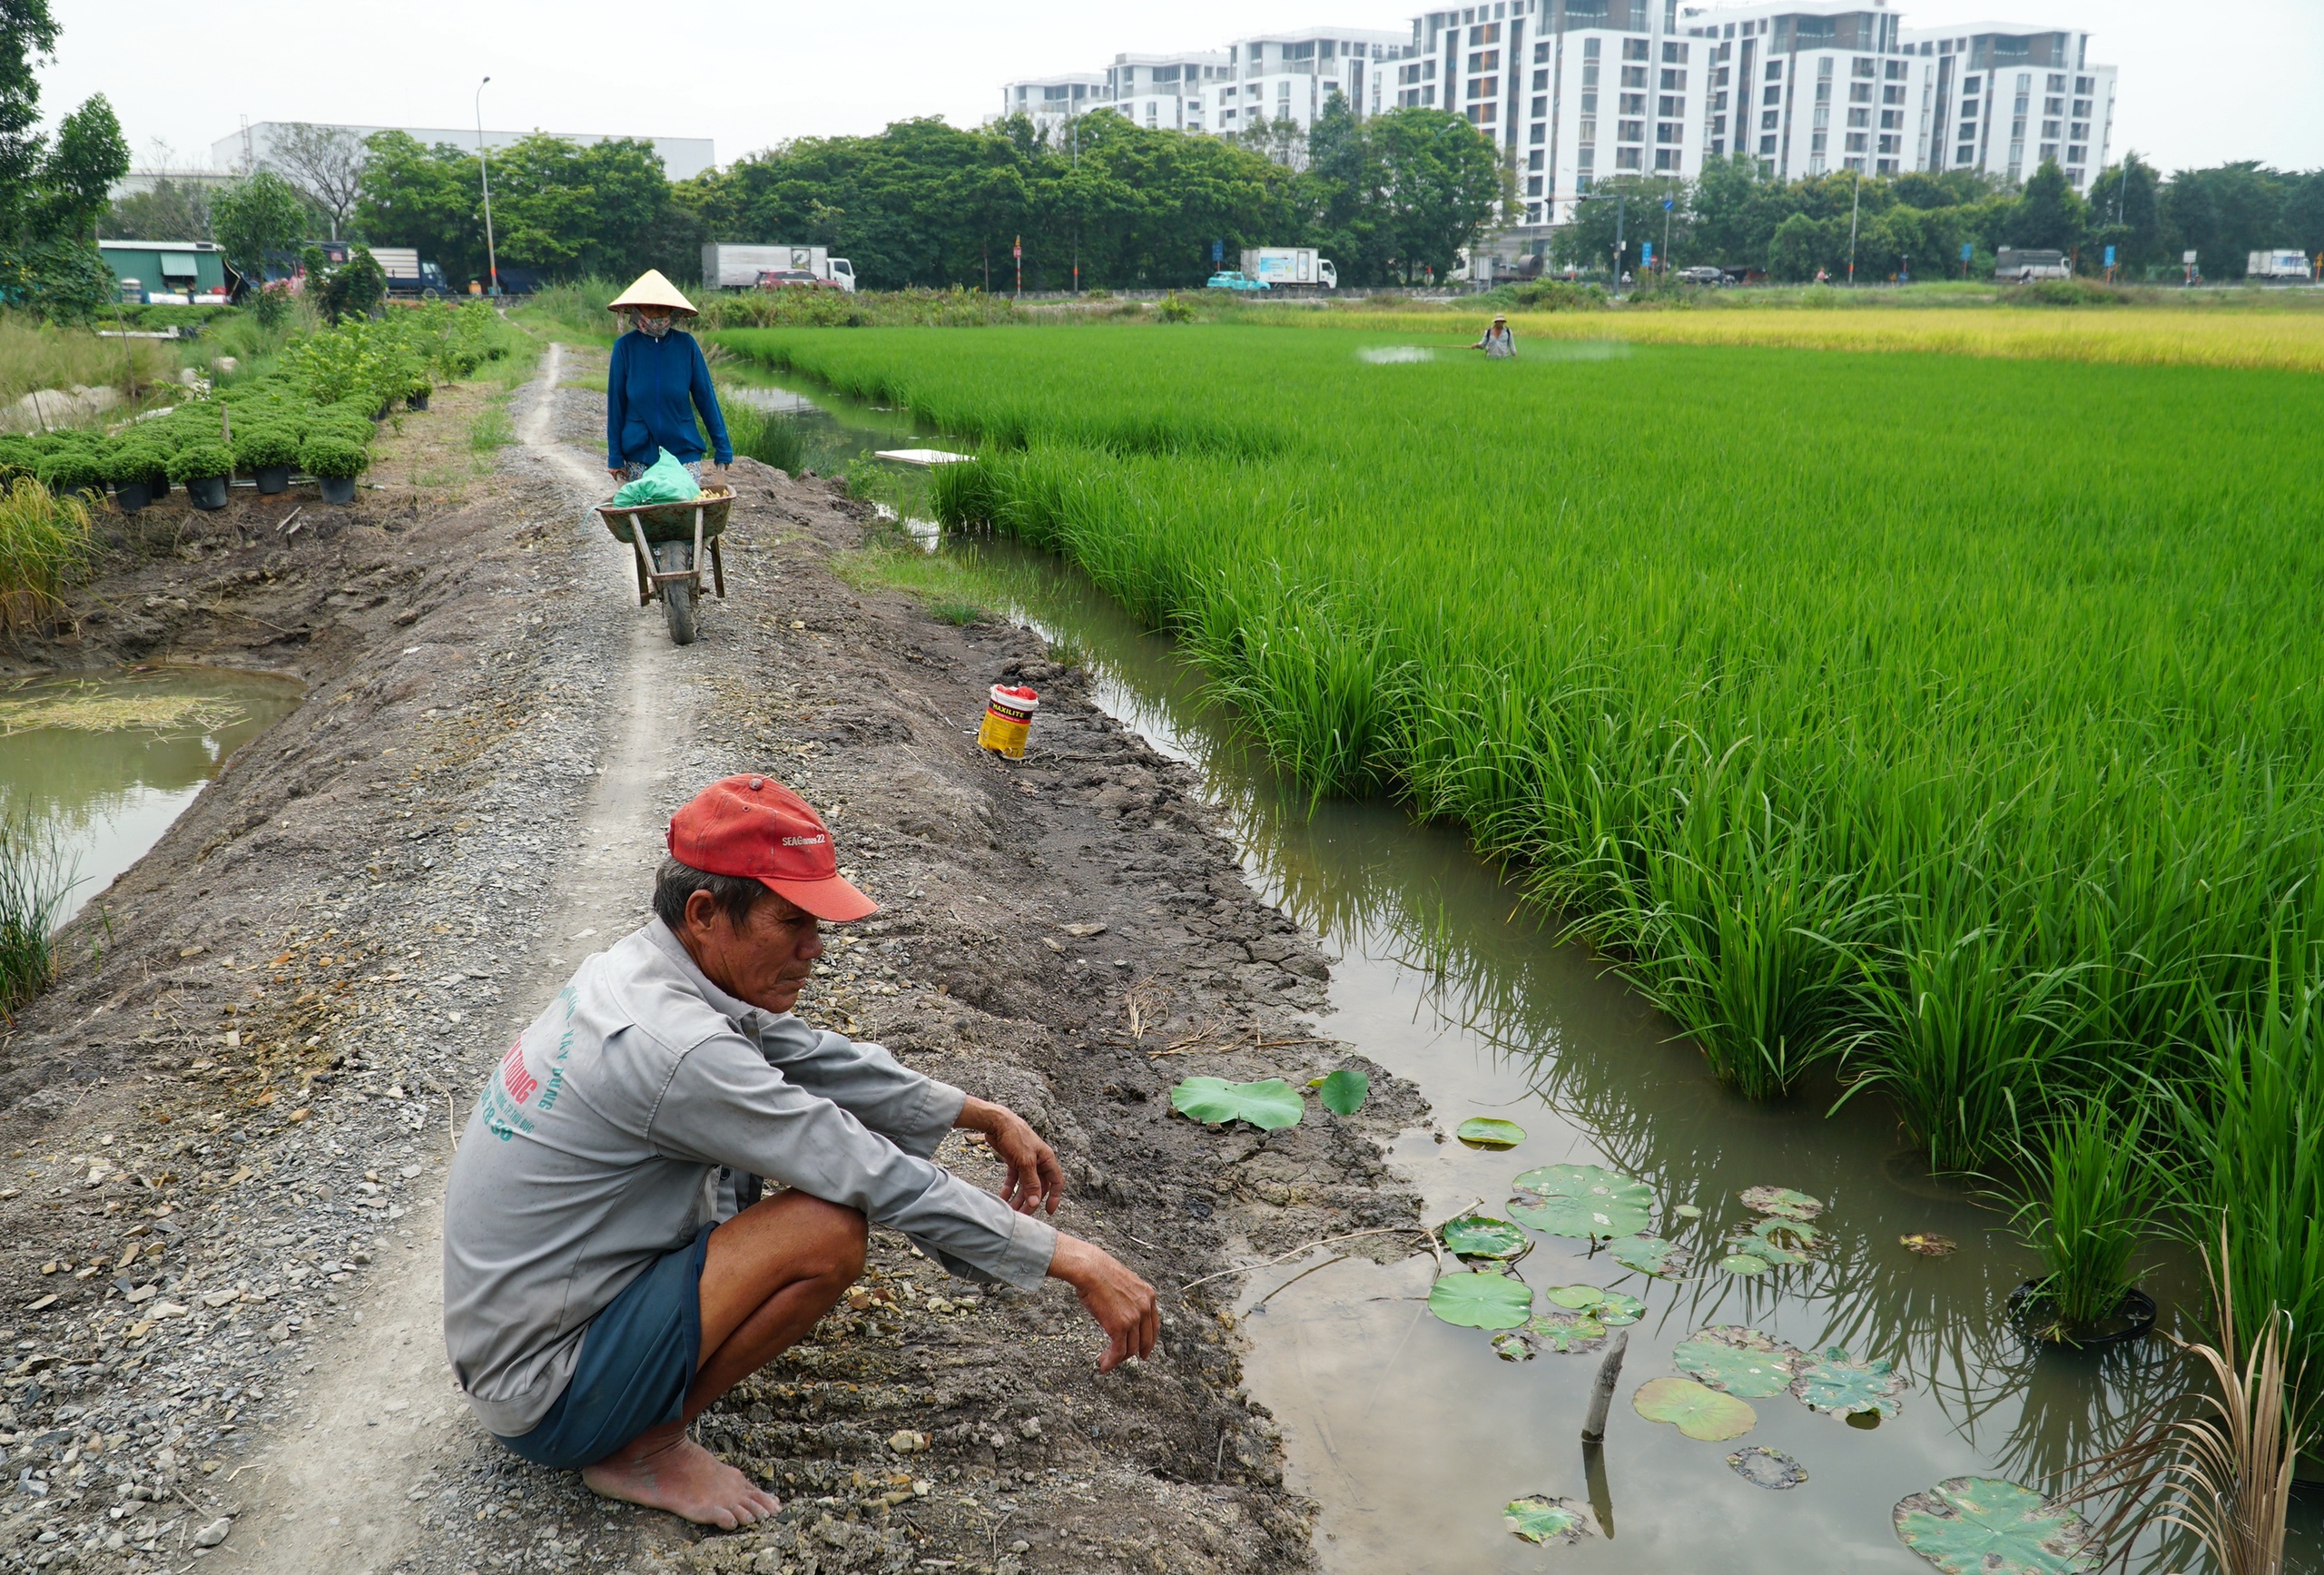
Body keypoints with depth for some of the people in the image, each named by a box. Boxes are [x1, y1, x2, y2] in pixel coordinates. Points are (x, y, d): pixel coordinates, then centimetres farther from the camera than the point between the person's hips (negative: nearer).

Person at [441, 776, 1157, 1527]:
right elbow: (878, 1178, -27)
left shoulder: (644, 963, -1)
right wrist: (1073, 1260, -21)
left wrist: (987, 1117, 11)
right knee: (830, 1227, -23)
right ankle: (643, 1451, -3)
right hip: (543, 1400, -10)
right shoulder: (674, 1044, -29)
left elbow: (816, 1057, 10)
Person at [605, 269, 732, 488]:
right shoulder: (625, 346, -4)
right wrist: (615, 456, 0)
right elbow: (616, 403, 1)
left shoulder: (686, 344, -3)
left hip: (684, 451, 0)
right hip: (638, 455, 0)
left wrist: (723, 451, 0)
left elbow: (706, 398, 1)